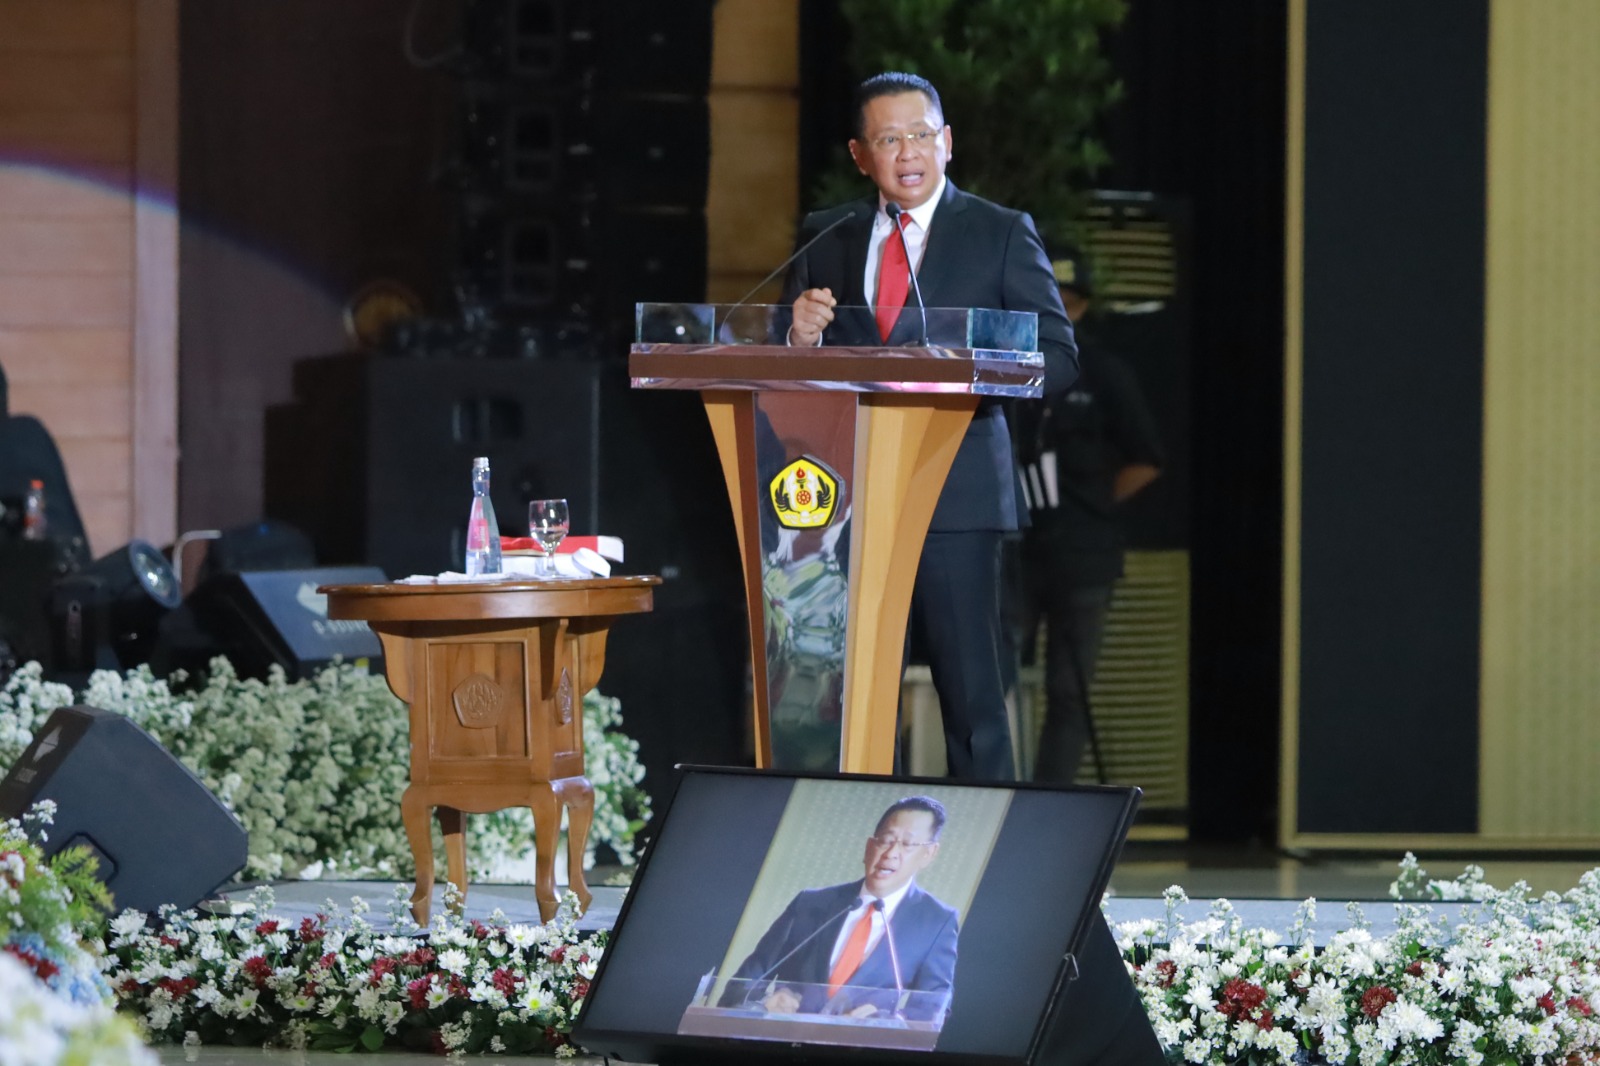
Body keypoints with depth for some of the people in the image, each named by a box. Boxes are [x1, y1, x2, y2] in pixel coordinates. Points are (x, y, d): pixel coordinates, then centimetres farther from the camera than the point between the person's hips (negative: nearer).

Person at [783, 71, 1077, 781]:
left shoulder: (1002, 234, 5)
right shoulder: (824, 238, 14)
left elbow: (1058, 357, 0)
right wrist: (800, 337, -9)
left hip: (954, 490, -3)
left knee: (971, 691, -4)